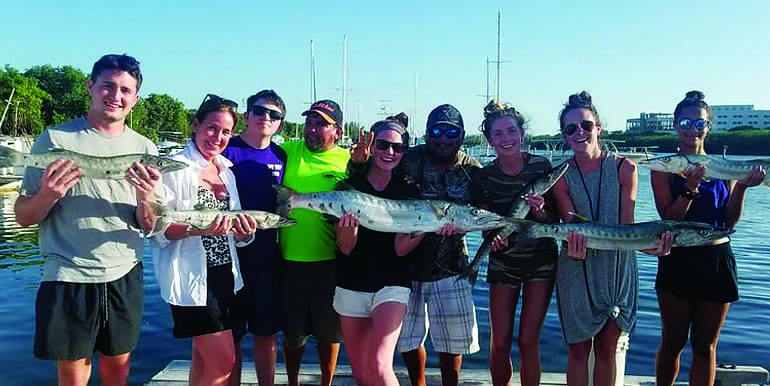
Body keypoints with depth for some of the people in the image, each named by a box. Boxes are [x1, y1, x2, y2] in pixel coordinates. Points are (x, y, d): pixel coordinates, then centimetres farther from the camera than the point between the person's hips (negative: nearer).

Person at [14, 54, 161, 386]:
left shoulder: (144, 149, 5)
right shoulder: (56, 140, -3)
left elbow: (149, 226, 5)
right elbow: (23, 217, 0)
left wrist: (146, 201, -17)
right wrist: (48, 195, -21)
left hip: (124, 276, 3)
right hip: (68, 279, -2)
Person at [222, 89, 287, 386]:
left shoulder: (281, 156, 7)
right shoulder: (228, 151, -6)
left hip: (268, 258, 4)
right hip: (232, 256, -4)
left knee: (266, 334, 14)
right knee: (230, 338, 7)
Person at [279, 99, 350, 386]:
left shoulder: (347, 160, -1)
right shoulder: (288, 151, 2)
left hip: (329, 261, -1)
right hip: (290, 259, 1)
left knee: (329, 330, 13)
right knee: (292, 330, 15)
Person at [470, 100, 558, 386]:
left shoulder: (542, 166, -10)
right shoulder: (483, 178, -8)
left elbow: (555, 221, -6)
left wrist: (541, 212, -27)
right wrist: (493, 236, -22)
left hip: (542, 261, -1)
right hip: (503, 263, 1)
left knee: (528, 341, -2)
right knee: (499, 343, 0)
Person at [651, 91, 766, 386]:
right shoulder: (665, 168, -4)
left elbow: (730, 222, 2)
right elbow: (667, 219, -10)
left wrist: (741, 187, -12)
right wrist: (690, 187, -23)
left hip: (717, 260, 3)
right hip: (677, 261, -3)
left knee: (705, 344, 12)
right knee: (673, 342, 8)